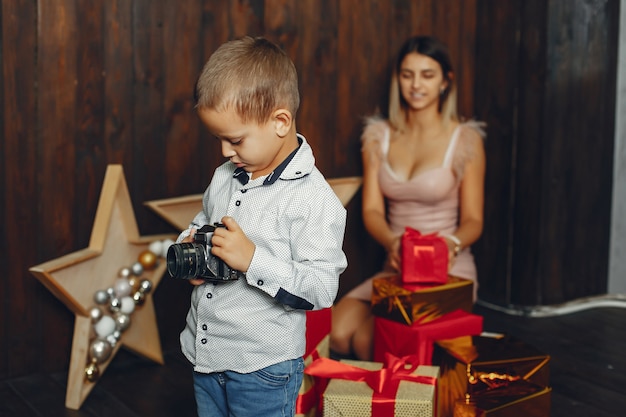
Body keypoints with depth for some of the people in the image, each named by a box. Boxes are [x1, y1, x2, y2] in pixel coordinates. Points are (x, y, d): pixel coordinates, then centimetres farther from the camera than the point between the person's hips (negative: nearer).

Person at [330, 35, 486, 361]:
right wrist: (392, 243, -22)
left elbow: (472, 219, -2)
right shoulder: (379, 136, 8)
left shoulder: (465, 139, -3)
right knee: (336, 334, -21)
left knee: (368, 341, -25)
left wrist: (452, 243, -26)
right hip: (395, 269, 4)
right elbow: (371, 210, 1)